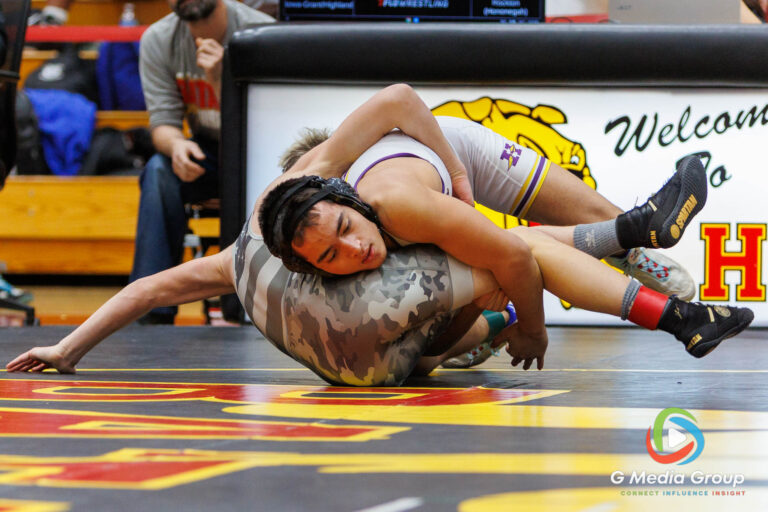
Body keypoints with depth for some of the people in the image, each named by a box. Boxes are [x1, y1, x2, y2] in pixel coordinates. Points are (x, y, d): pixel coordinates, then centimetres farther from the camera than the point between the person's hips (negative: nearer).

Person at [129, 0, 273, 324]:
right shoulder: (158, 40, -8)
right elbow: (163, 121, -11)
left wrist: (220, 80, -37)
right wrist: (176, 145, -35)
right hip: (208, 154, 3)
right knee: (159, 172, -29)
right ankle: (153, 314, -28)